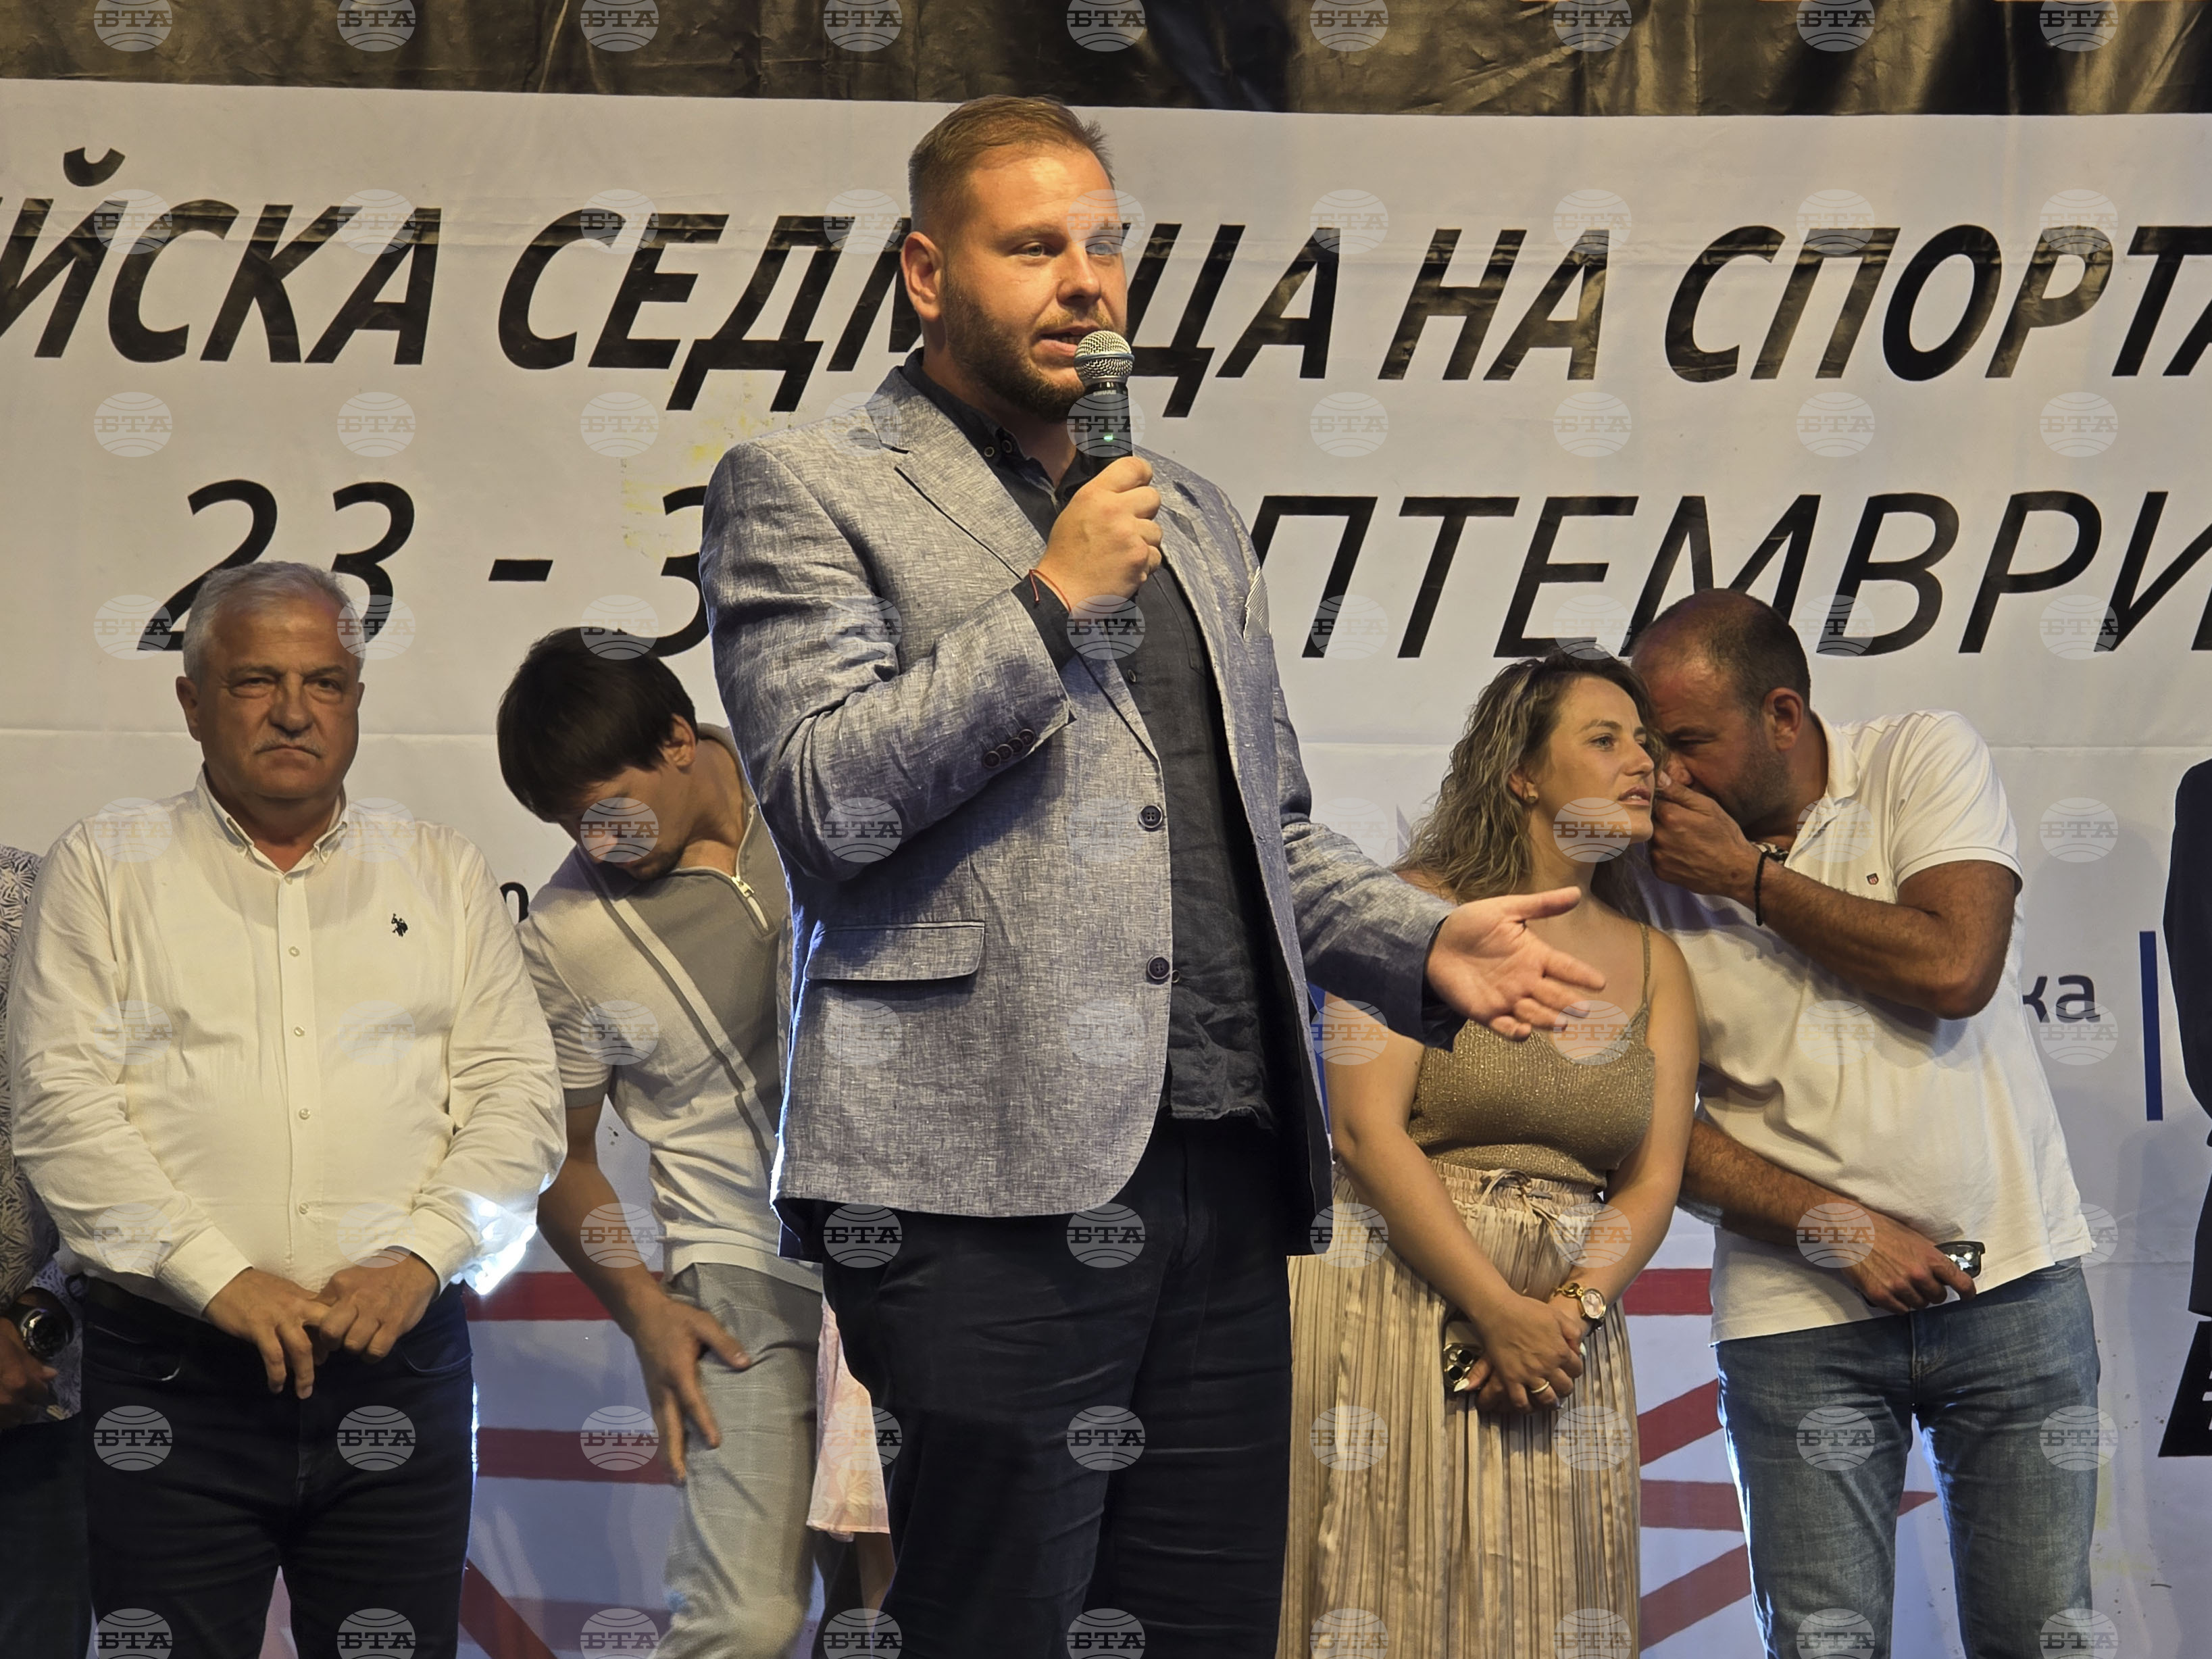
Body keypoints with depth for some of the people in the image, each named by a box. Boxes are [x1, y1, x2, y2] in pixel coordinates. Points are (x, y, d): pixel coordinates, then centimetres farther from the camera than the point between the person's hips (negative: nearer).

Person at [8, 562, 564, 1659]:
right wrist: (219, 1277, -13)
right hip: (169, 1378, -2)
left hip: (400, 1361, 2)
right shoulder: (106, 867, 8)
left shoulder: (444, 874, 15)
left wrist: (418, 1259, -9)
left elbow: (518, 1096, 8)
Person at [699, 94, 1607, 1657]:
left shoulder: (1193, 516, 23)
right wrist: (1052, 601, -12)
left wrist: (1422, 940, 9)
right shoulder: (804, 490, 2)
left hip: (1226, 1169, 6)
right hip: (989, 1177, -6)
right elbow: (827, 798, -11)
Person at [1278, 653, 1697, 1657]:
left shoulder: (1652, 961, 12)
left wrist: (1572, 1309, -13)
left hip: (1568, 1322, 4)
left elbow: (1652, 1180, 6)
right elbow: (1368, 1129, -11)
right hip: (1395, 1303, -4)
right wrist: (1499, 1311, -16)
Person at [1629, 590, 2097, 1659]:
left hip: (2011, 1281, 0)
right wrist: (1836, 1229, -13)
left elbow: (1954, 967, -17)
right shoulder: (1654, 864, 0)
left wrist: (1749, 876, -11)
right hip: (1798, 1315, 1)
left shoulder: (1923, 758, -2)